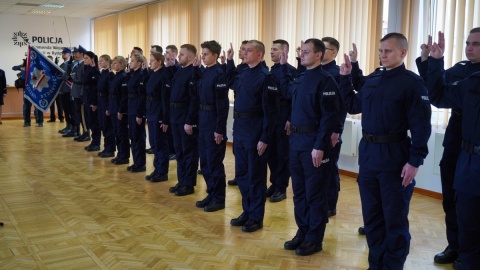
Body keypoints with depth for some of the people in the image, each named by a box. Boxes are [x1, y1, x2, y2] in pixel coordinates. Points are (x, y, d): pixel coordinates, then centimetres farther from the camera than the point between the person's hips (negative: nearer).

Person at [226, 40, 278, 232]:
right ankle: (247, 211, 28)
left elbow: (270, 111, -15)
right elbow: (231, 83, 34)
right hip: (239, 129, 8)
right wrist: (229, 60, 23)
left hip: (255, 132, -8)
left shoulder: (266, 77, -13)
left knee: (255, 176, 3)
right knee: (241, 174, 14)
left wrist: (265, 139, -18)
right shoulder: (243, 75, 10)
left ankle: (256, 218, 15)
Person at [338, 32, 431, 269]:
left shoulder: (412, 83, -9)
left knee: (394, 218, 6)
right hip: (368, 153, 7)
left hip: (395, 156, -7)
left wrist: (415, 161, -17)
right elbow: (352, 106, 22)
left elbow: (421, 126, -12)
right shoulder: (372, 82, 11)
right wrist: (345, 78, 14)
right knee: (371, 215, 15)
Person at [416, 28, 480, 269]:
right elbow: (436, 97, 1)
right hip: (455, 143, 5)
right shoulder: (457, 70, 7)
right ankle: (455, 246, 28)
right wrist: (426, 62, -7)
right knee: (452, 199, 12)